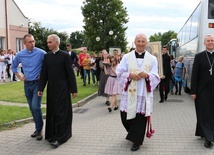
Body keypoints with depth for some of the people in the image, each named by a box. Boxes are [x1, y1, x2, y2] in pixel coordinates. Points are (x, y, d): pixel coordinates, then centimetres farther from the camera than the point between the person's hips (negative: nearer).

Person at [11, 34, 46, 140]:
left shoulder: (41, 53, -12)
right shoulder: (20, 55, 2)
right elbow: (13, 66, 19)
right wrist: (19, 76, 10)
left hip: (37, 83, -4)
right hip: (27, 84, 5)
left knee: (36, 106, -15)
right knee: (32, 108, 10)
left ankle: (39, 130, 1)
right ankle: (38, 128, 25)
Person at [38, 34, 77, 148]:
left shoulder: (65, 55, -7)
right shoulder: (47, 56, 7)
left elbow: (71, 74, -7)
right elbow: (43, 74, 7)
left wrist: (73, 89, -8)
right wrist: (40, 88, 2)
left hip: (62, 89, -5)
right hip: (51, 89, 5)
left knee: (61, 112, -2)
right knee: (52, 112, 11)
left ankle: (59, 137, 5)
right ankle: (52, 134, 26)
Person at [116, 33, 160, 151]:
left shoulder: (152, 59, 4)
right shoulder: (127, 57, 4)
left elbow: (156, 77, 1)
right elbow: (119, 72, 1)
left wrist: (147, 75, -19)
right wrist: (129, 75, -17)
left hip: (144, 93, -1)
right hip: (129, 92, 1)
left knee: (140, 117, 1)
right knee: (125, 116, 7)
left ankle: (136, 140, 19)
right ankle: (134, 133, 38)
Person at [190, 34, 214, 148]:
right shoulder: (199, 56, -1)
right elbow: (194, 75, -3)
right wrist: (193, 91, -7)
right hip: (203, 91, -2)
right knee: (204, 113, 2)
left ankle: (204, 133, 26)